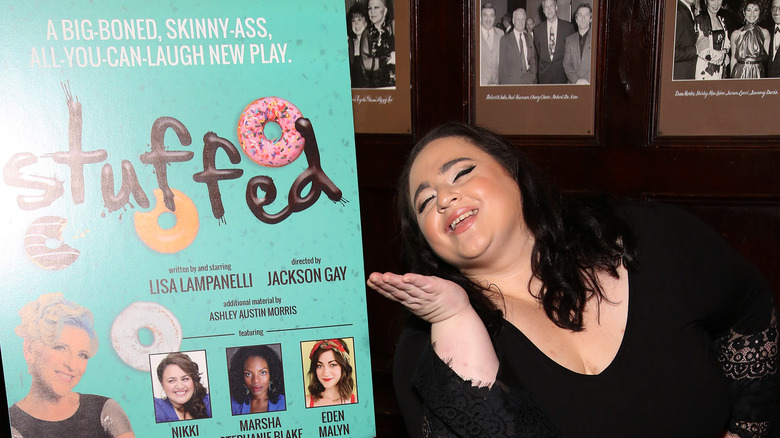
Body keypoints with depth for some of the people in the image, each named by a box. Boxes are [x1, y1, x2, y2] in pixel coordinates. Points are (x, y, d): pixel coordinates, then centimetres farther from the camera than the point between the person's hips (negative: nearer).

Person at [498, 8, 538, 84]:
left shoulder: (529, 39, 13)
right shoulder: (505, 39, -2)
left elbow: (532, 61, 18)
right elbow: (501, 65, -3)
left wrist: (533, 78, 7)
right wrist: (503, 83, -6)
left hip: (528, 81, 4)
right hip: (511, 81, -4)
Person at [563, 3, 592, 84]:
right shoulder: (569, 39, 14)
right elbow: (566, 64, 9)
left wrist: (587, 80, -12)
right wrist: (576, 80, -7)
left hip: (591, 84, -2)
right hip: (573, 84, 2)